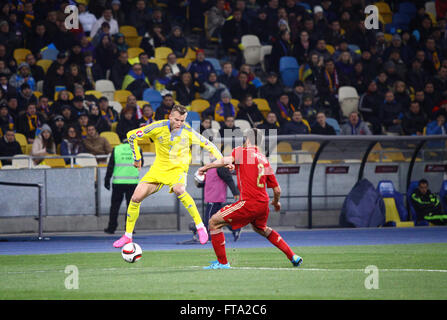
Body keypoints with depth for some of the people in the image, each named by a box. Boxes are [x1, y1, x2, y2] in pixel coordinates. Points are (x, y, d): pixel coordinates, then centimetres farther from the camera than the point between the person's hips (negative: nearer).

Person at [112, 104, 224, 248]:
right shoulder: (158, 127, -14)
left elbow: (207, 144, 2)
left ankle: (200, 227, -28)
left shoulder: (188, 132, -13)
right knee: (136, 197, -8)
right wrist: (137, 158, 2)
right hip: (159, 168, 2)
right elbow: (132, 135, -2)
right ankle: (127, 236, 10)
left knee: (179, 189, -36)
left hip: (178, 168, -2)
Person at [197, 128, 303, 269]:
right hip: (263, 204, 7)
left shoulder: (242, 151, 0)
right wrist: (276, 202, 38)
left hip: (249, 203, -7)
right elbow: (277, 190, 18)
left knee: (214, 222, 1)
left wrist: (206, 167, -14)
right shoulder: (264, 160, 16)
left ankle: (222, 262, 1)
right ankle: (293, 257, 35)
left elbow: (227, 160, -23)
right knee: (261, 229, 36)